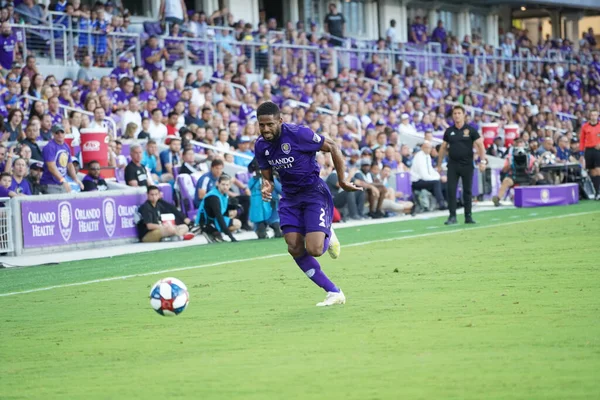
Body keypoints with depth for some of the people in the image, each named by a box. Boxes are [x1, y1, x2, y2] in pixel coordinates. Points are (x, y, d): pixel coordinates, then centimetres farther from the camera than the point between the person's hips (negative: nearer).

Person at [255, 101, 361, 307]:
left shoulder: (299, 134, -21)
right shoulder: (260, 146, -3)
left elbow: (333, 147, -11)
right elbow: (267, 176, 10)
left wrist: (342, 180, -8)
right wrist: (267, 186, -15)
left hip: (314, 192, -6)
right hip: (289, 197, 6)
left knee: (314, 250, -18)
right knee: (295, 249, -7)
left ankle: (328, 238, 21)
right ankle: (334, 293, 4)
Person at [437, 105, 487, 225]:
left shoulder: (470, 130, 0)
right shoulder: (449, 131, 7)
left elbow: (480, 145, -3)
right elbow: (443, 148, 13)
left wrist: (483, 161, -13)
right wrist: (439, 165, 12)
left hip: (467, 164, -2)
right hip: (452, 164, 2)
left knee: (467, 191, 4)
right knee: (451, 191, -6)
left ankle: (468, 216, 12)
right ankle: (452, 216, -2)